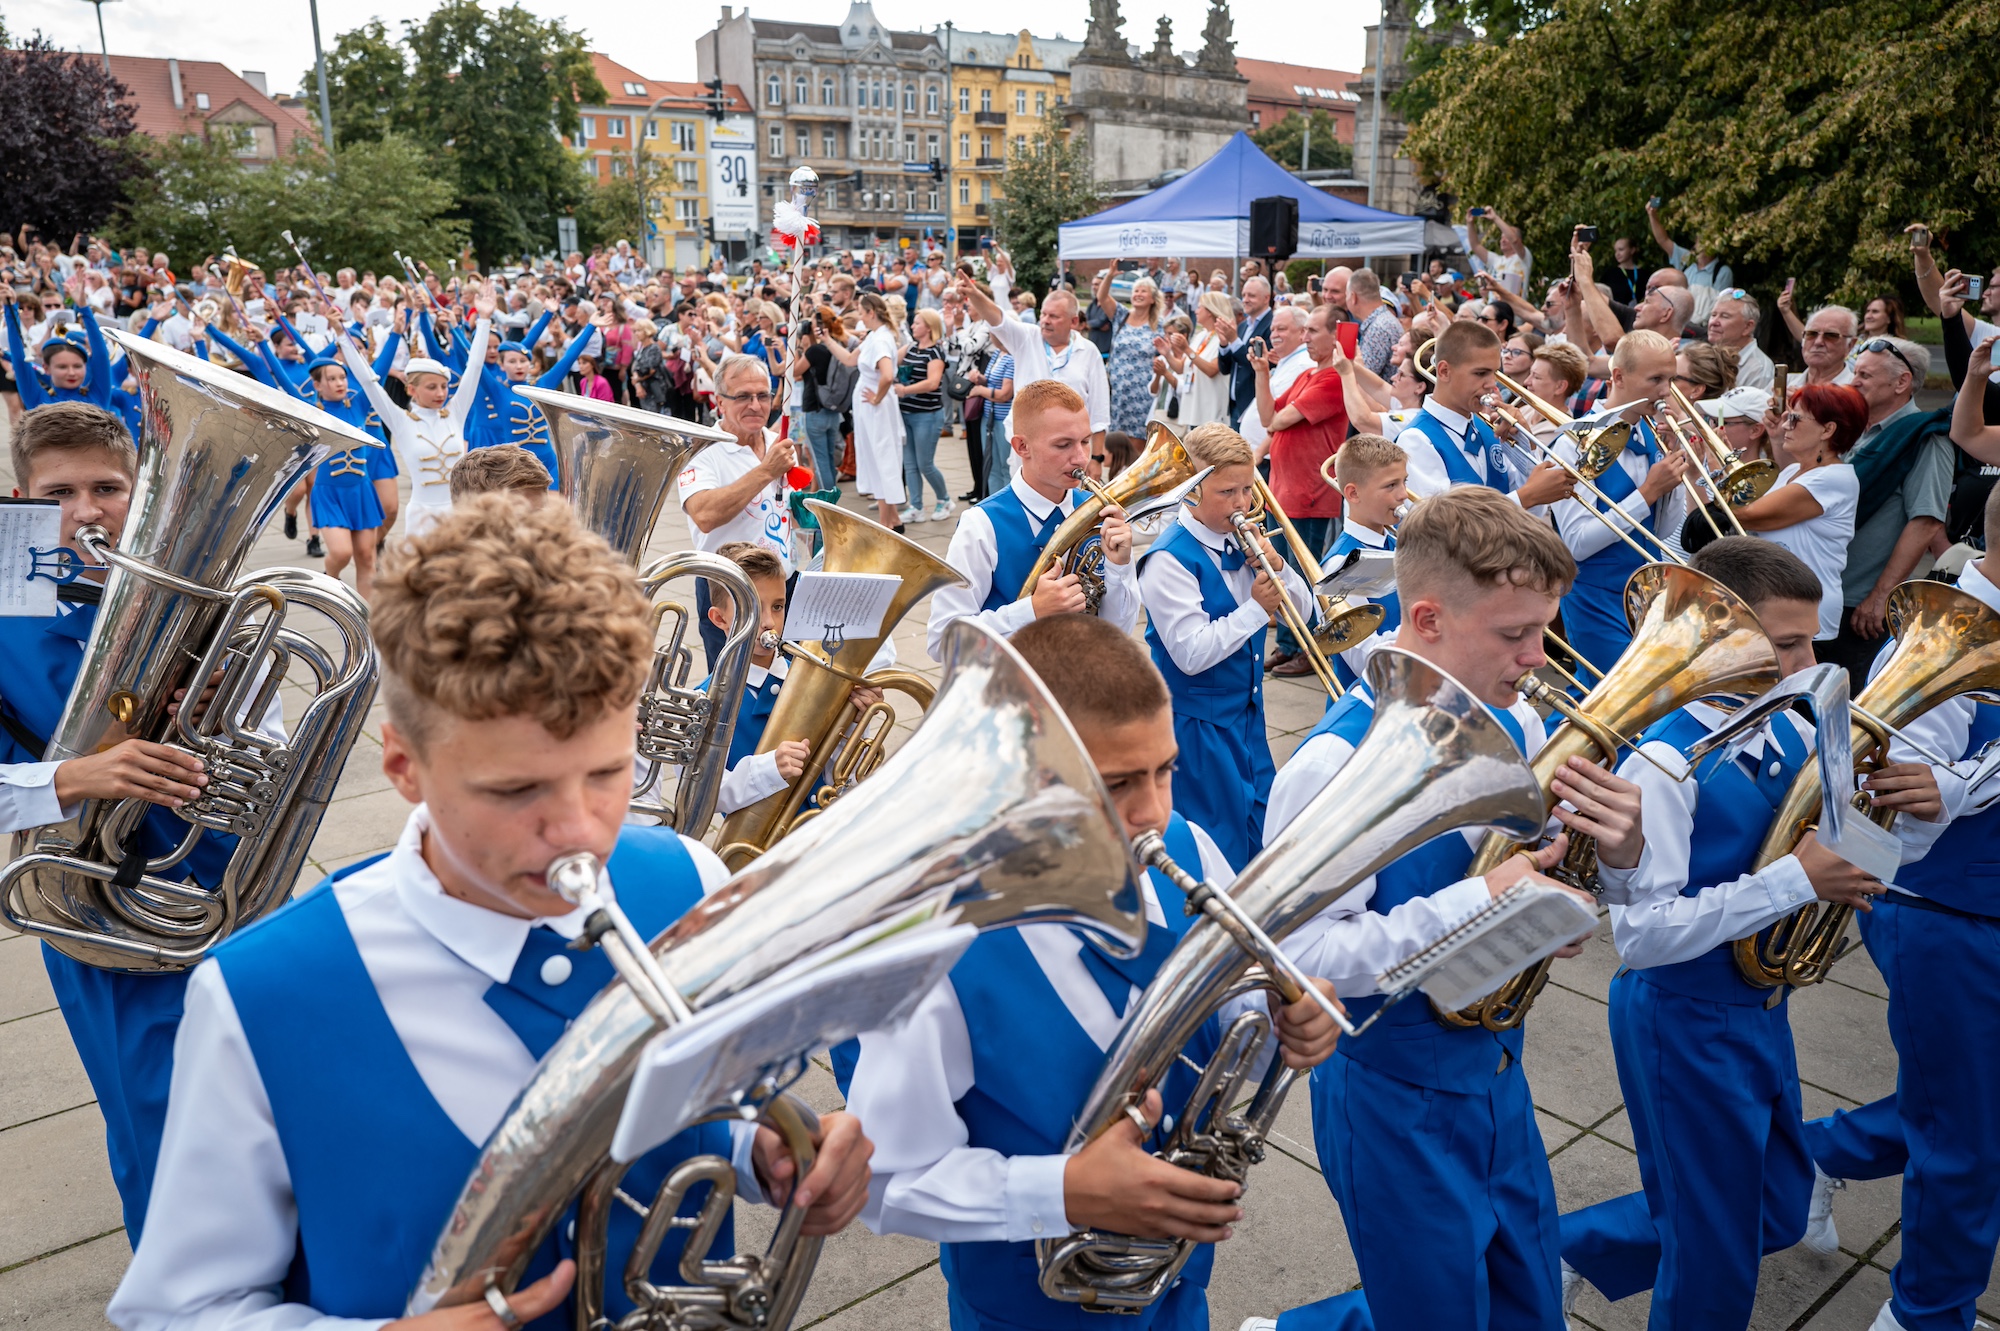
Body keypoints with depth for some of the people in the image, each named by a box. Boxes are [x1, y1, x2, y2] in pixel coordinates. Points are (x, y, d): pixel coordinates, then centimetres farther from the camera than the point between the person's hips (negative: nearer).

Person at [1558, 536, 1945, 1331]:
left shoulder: (1788, 735, -3)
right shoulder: (1663, 765, -26)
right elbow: (1641, 934, -30)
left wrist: (1920, 816, -16)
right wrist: (1795, 880, -30)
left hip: (1761, 1008, 8)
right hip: (1686, 1022, -8)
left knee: (1777, 1216, 24)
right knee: (1717, 1264, 11)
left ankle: (1576, 1247, 39)